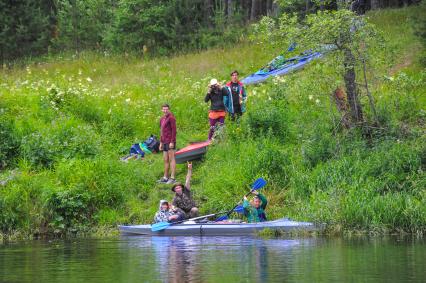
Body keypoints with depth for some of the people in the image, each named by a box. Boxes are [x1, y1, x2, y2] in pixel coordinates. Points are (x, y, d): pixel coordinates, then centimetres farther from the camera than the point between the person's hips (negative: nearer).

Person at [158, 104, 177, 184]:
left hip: (170, 142, -9)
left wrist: (172, 142, -19)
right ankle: (165, 178, 15)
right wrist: (161, 143, 19)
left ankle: (172, 178, -9)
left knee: (171, 159, -8)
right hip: (165, 142, 9)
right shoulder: (162, 119, 17)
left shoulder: (171, 118, -9)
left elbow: (174, 130, -14)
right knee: (166, 160, 11)